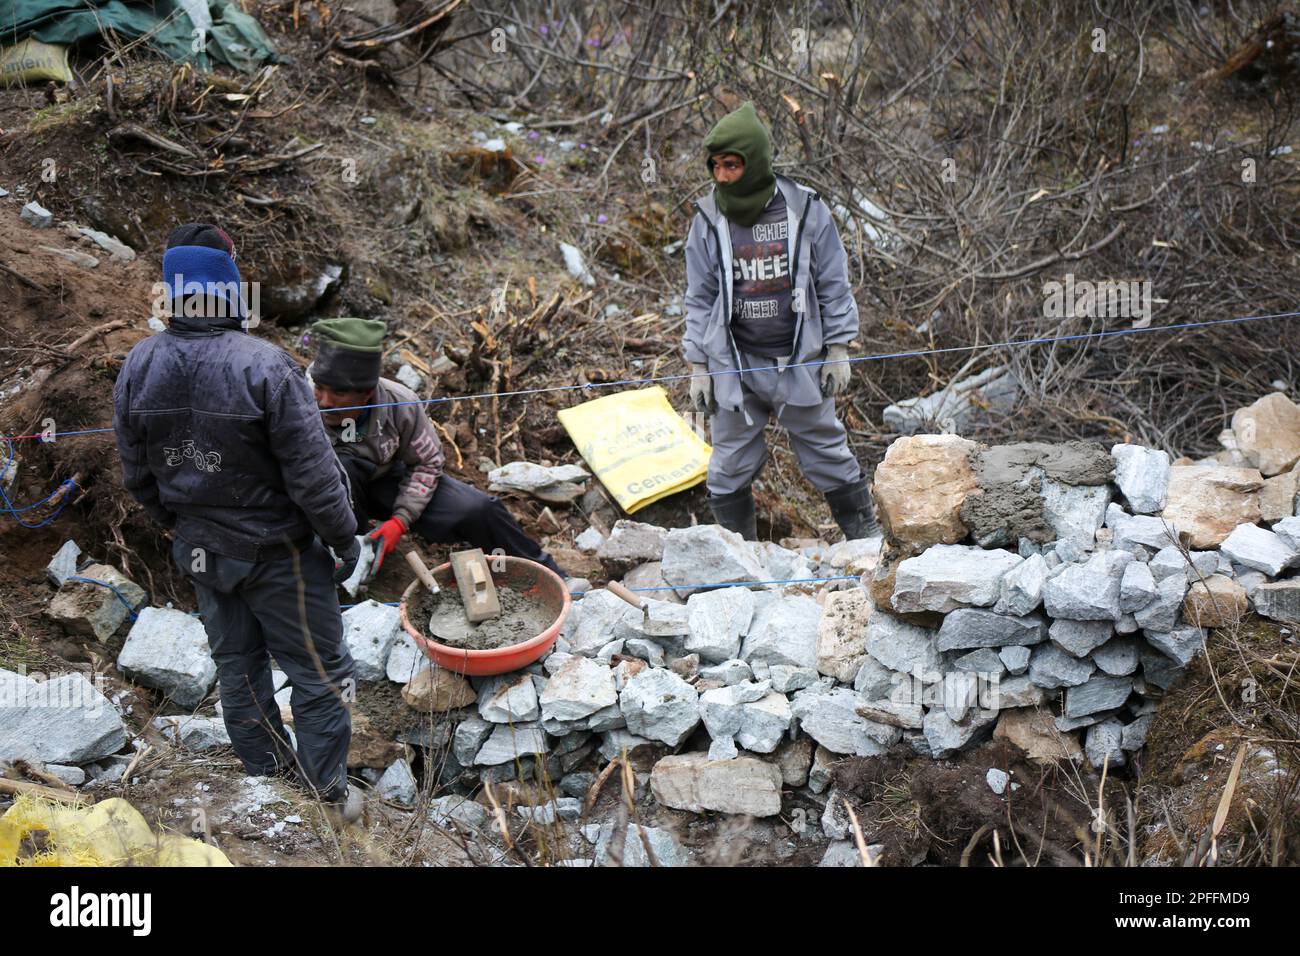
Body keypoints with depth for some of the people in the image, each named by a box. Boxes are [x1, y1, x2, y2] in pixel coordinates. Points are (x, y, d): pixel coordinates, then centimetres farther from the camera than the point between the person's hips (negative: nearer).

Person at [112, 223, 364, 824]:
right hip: (275, 555, -6)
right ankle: (328, 795, 22)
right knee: (319, 672, 10)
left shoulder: (137, 368, -9)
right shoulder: (263, 366, -27)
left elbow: (137, 475, 3)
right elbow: (312, 473, -23)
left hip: (201, 553, 6)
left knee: (236, 663, 23)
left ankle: (268, 772, 41)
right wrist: (344, 538, -8)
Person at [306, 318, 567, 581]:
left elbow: (427, 462, -10)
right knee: (339, 467, -38)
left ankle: (544, 571, 11)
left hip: (387, 478, 2)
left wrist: (400, 520, -20)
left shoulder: (399, 402, -26)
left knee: (476, 510, -11)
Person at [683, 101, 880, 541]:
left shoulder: (805, 210, -4)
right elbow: (700, 299, 6)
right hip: (733, 365, 1)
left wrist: (837, 350, 1)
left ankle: (865, 535, 26)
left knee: (829, 455, 8)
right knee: (730, 466, 6)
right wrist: (698, 366, 3)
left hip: (798, 361, -1)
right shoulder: (708, 220, 0)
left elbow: (833, 286, 3)